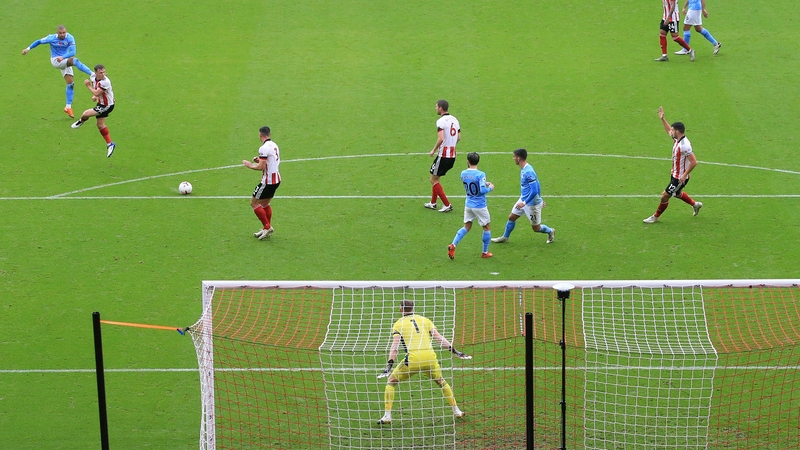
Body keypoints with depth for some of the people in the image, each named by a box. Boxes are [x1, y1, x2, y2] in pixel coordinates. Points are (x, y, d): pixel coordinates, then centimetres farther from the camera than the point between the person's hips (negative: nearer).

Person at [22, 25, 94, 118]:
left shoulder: (70, 38, -13)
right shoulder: (51, 38, -14)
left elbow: (72, 52, -21)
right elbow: (39, 41, 1)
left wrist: (63, 57, -36)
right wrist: (28, 48, 1)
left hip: (66, 61, 4)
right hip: (55, 61, -4)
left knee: (71, 83, 1)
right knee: (75, 61, -29)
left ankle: (68, 107, 10)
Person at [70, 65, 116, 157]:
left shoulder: (105, 82, -33)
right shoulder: (93, 76, -10)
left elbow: (97, 93, -32)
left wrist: (88, 85, -22)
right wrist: (94, 96, -3)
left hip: (107, 106, -8)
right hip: (101, 103, 8)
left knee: (85, 114, -13)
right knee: (100, 125, 16)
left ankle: (81, 121, 24)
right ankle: (110, 144, 27)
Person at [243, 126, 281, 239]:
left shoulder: (264, 148, -19)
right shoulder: (274, 145, 9)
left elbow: (261, 167, -21)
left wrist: (249, 164, -7)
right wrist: (260, 160, 13)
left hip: (268, 181, -9)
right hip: (276, 179, 9)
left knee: (254, 203, 0)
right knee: (265, 204, 20)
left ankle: (267, 227, -1)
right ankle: (267, 229, 24)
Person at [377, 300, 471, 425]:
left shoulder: (398, 324, 10)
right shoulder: (425, 320, 18)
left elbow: (395, 346, -3)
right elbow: (439, 338, 10)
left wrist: (389, 365, -8)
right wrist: (454, 351, 13)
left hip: (412, 359, -3)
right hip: (430, 358, 3)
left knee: (391, 381, 15)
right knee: (441, 382, 28)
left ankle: (387, 416, 5)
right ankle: (456, 411, 30)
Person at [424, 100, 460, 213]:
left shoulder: (441, 121, -16)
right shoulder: (454, 120, 10)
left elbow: (441, 138, -27)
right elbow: (459, 138, 14)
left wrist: (434, 150, -13)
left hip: (443, 155, -9)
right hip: (452, 154, 9)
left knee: (433, 180, 3)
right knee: (435, 178, 23)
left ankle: (447, 205, 2)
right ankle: (433, 203, 29)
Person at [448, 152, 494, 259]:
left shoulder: (463, 174, -1)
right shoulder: (480, 175, -20)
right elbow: (482, 190, -27)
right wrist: (490, 188, -7)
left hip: (468, 205, 5)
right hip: (480, 206, -5)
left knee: (466, 227, 16)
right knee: (486, 227, 13)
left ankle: (453, 245, -2)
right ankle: (485, 252, 20)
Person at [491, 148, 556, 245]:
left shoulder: (529, 172, -29)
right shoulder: (523, 169, 1)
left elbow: (534, 191, -31)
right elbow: (537, 185, 13)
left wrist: (524, 203, -28)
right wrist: (539, 199, 22)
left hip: (532, 204, -9)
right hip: (523, 200, 9)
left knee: (536, 228, 6)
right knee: (511, 217, 16)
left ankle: (550, 231, 33)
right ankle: (505, 237, 35)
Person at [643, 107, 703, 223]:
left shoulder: (684, 145, -30)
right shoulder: (677, 139, -2)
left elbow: (694, 162, -32)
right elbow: (668, 130, 22)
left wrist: (684, 175, -28)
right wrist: (662, 119, 14)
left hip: (680, 178, -10)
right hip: (675, 174, 10)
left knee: (664, 196, 0)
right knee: (677, 194, 31)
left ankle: (655, 217, 16)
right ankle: (695, 205, 49)